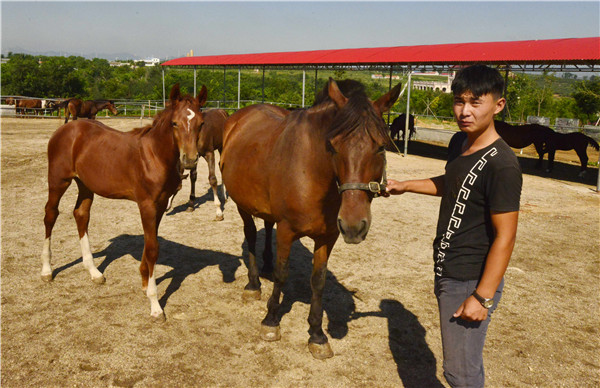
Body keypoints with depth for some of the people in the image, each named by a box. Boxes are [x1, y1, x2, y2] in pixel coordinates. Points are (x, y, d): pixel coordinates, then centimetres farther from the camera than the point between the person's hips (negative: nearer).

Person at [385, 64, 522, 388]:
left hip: (470, 281, -9)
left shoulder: (502, 164, -24)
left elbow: (504, 237, -23)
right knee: (459, 362, 24)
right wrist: (405, 186, 18)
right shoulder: (459, 143, 3)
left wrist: (483, 297, -21)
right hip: (446, 273, 9)